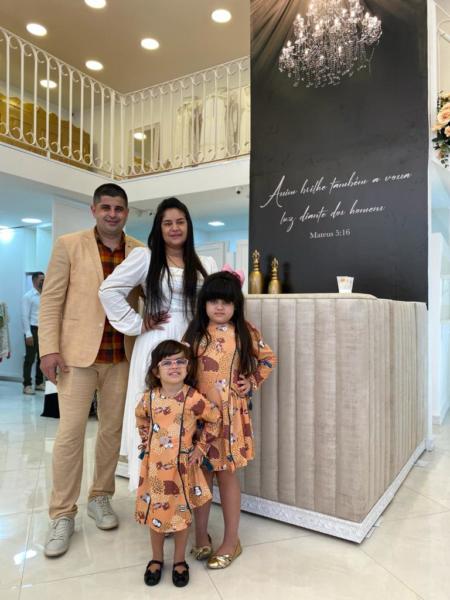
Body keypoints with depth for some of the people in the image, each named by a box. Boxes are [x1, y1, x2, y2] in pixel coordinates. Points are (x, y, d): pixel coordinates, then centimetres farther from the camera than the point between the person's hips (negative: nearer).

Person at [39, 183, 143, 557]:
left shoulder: (140, 252, 5)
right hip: (78, 352, -2)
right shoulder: (69, 245, 0)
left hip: (122, 356, 3)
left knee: (112, 430, 12)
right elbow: (51, 300, -1)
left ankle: (100, 498, 32)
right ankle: (63, 514, 19)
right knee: (71, 432, 1)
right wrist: (49, 349, -8)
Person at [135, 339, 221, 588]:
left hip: (182, 466, -2)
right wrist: (146, 442, 8)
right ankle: (157, 558, 39)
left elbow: (215, 418, -4)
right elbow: (141, 419, 15)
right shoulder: (149, 398, -7)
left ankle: (179, 560, 36)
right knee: (154, 512, 16)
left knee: (181, 513, 13)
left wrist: (201, 447, -2)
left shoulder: (193, 399, -18)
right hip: (154, 466, 3)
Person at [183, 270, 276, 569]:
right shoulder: (196, 332, 1)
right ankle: (201, 534, 31)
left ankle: (231, 541, 24)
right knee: (202, 473, 12)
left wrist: (253, 382, 0)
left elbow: (269, 359, 10)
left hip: (231, 412, -1)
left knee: (227, 474, 8)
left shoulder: (246, 332, -2)